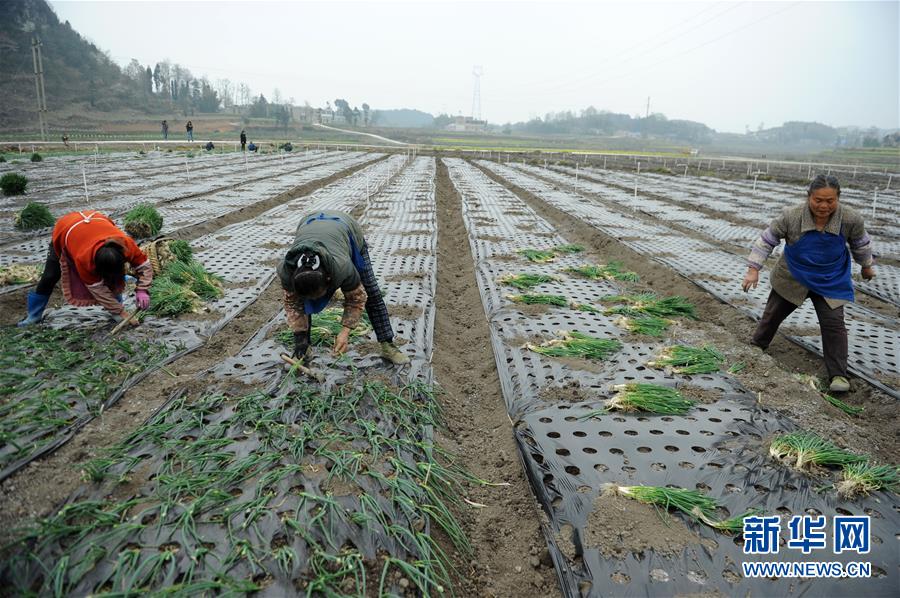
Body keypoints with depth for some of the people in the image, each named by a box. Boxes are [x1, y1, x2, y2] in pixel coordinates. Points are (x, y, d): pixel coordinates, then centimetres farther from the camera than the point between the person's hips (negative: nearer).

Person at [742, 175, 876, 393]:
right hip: (792, 279, 0)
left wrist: (867, 265, 18)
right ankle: (756, 347, 37)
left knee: (833, 324, -4)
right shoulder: (791, 216, -26)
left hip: (830, 283, 0)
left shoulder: (851, 219, -20)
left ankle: (838, 374, 4)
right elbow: (767, 240, -14)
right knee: (772, 314, 13)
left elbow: (860, 243, 3)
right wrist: (753, 270, -15)